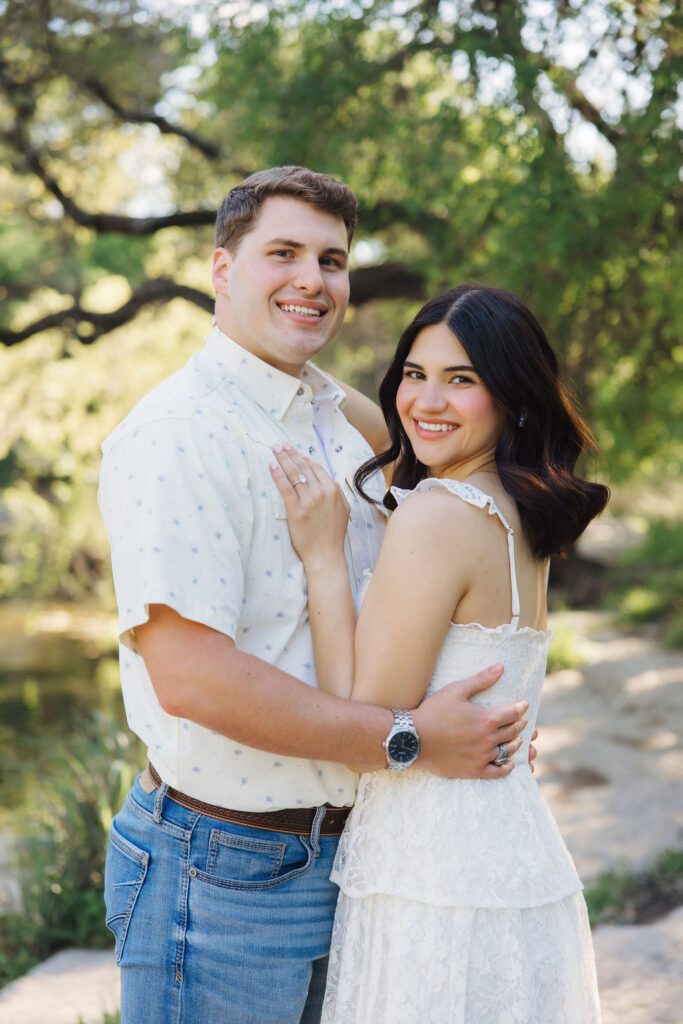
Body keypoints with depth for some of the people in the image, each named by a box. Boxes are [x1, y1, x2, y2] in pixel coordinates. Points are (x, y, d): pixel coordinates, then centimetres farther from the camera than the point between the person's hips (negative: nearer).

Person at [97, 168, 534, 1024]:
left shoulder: (338, 419, 11)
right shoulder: (179, 432, -18)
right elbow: (188, 674, -28)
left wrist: (485, 722, 10)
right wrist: (411, 742, -22)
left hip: (339, 854, 8)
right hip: (226, 871, -8)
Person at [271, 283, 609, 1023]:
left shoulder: (436, 517, -18)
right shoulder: (520, 517, 8)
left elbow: (363, 724, -17)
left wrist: (322, 553, -14)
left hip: (439, 879, -9)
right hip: (511, 852, 9)